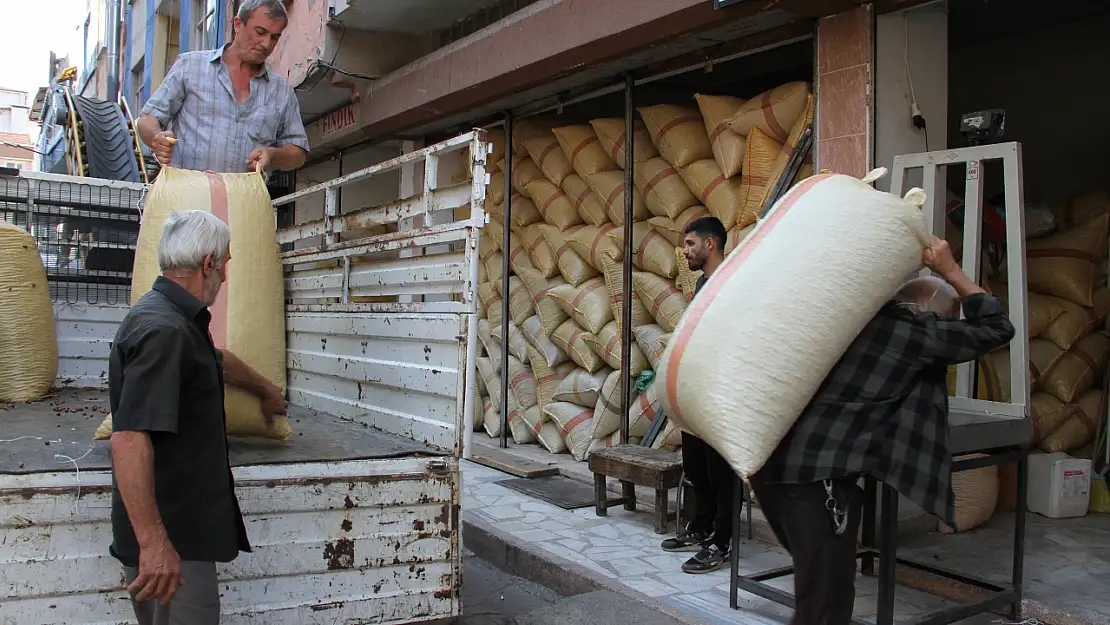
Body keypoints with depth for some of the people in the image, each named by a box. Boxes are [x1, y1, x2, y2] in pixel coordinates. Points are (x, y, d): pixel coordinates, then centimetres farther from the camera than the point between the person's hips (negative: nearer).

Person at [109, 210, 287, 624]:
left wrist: (265, 390, 49)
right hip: (170, 541, -10)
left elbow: (218, 362, 32)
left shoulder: (172, 319, 12)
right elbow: (128, 439, -29)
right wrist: (154, 543, -30)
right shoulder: (164, 329, -21)